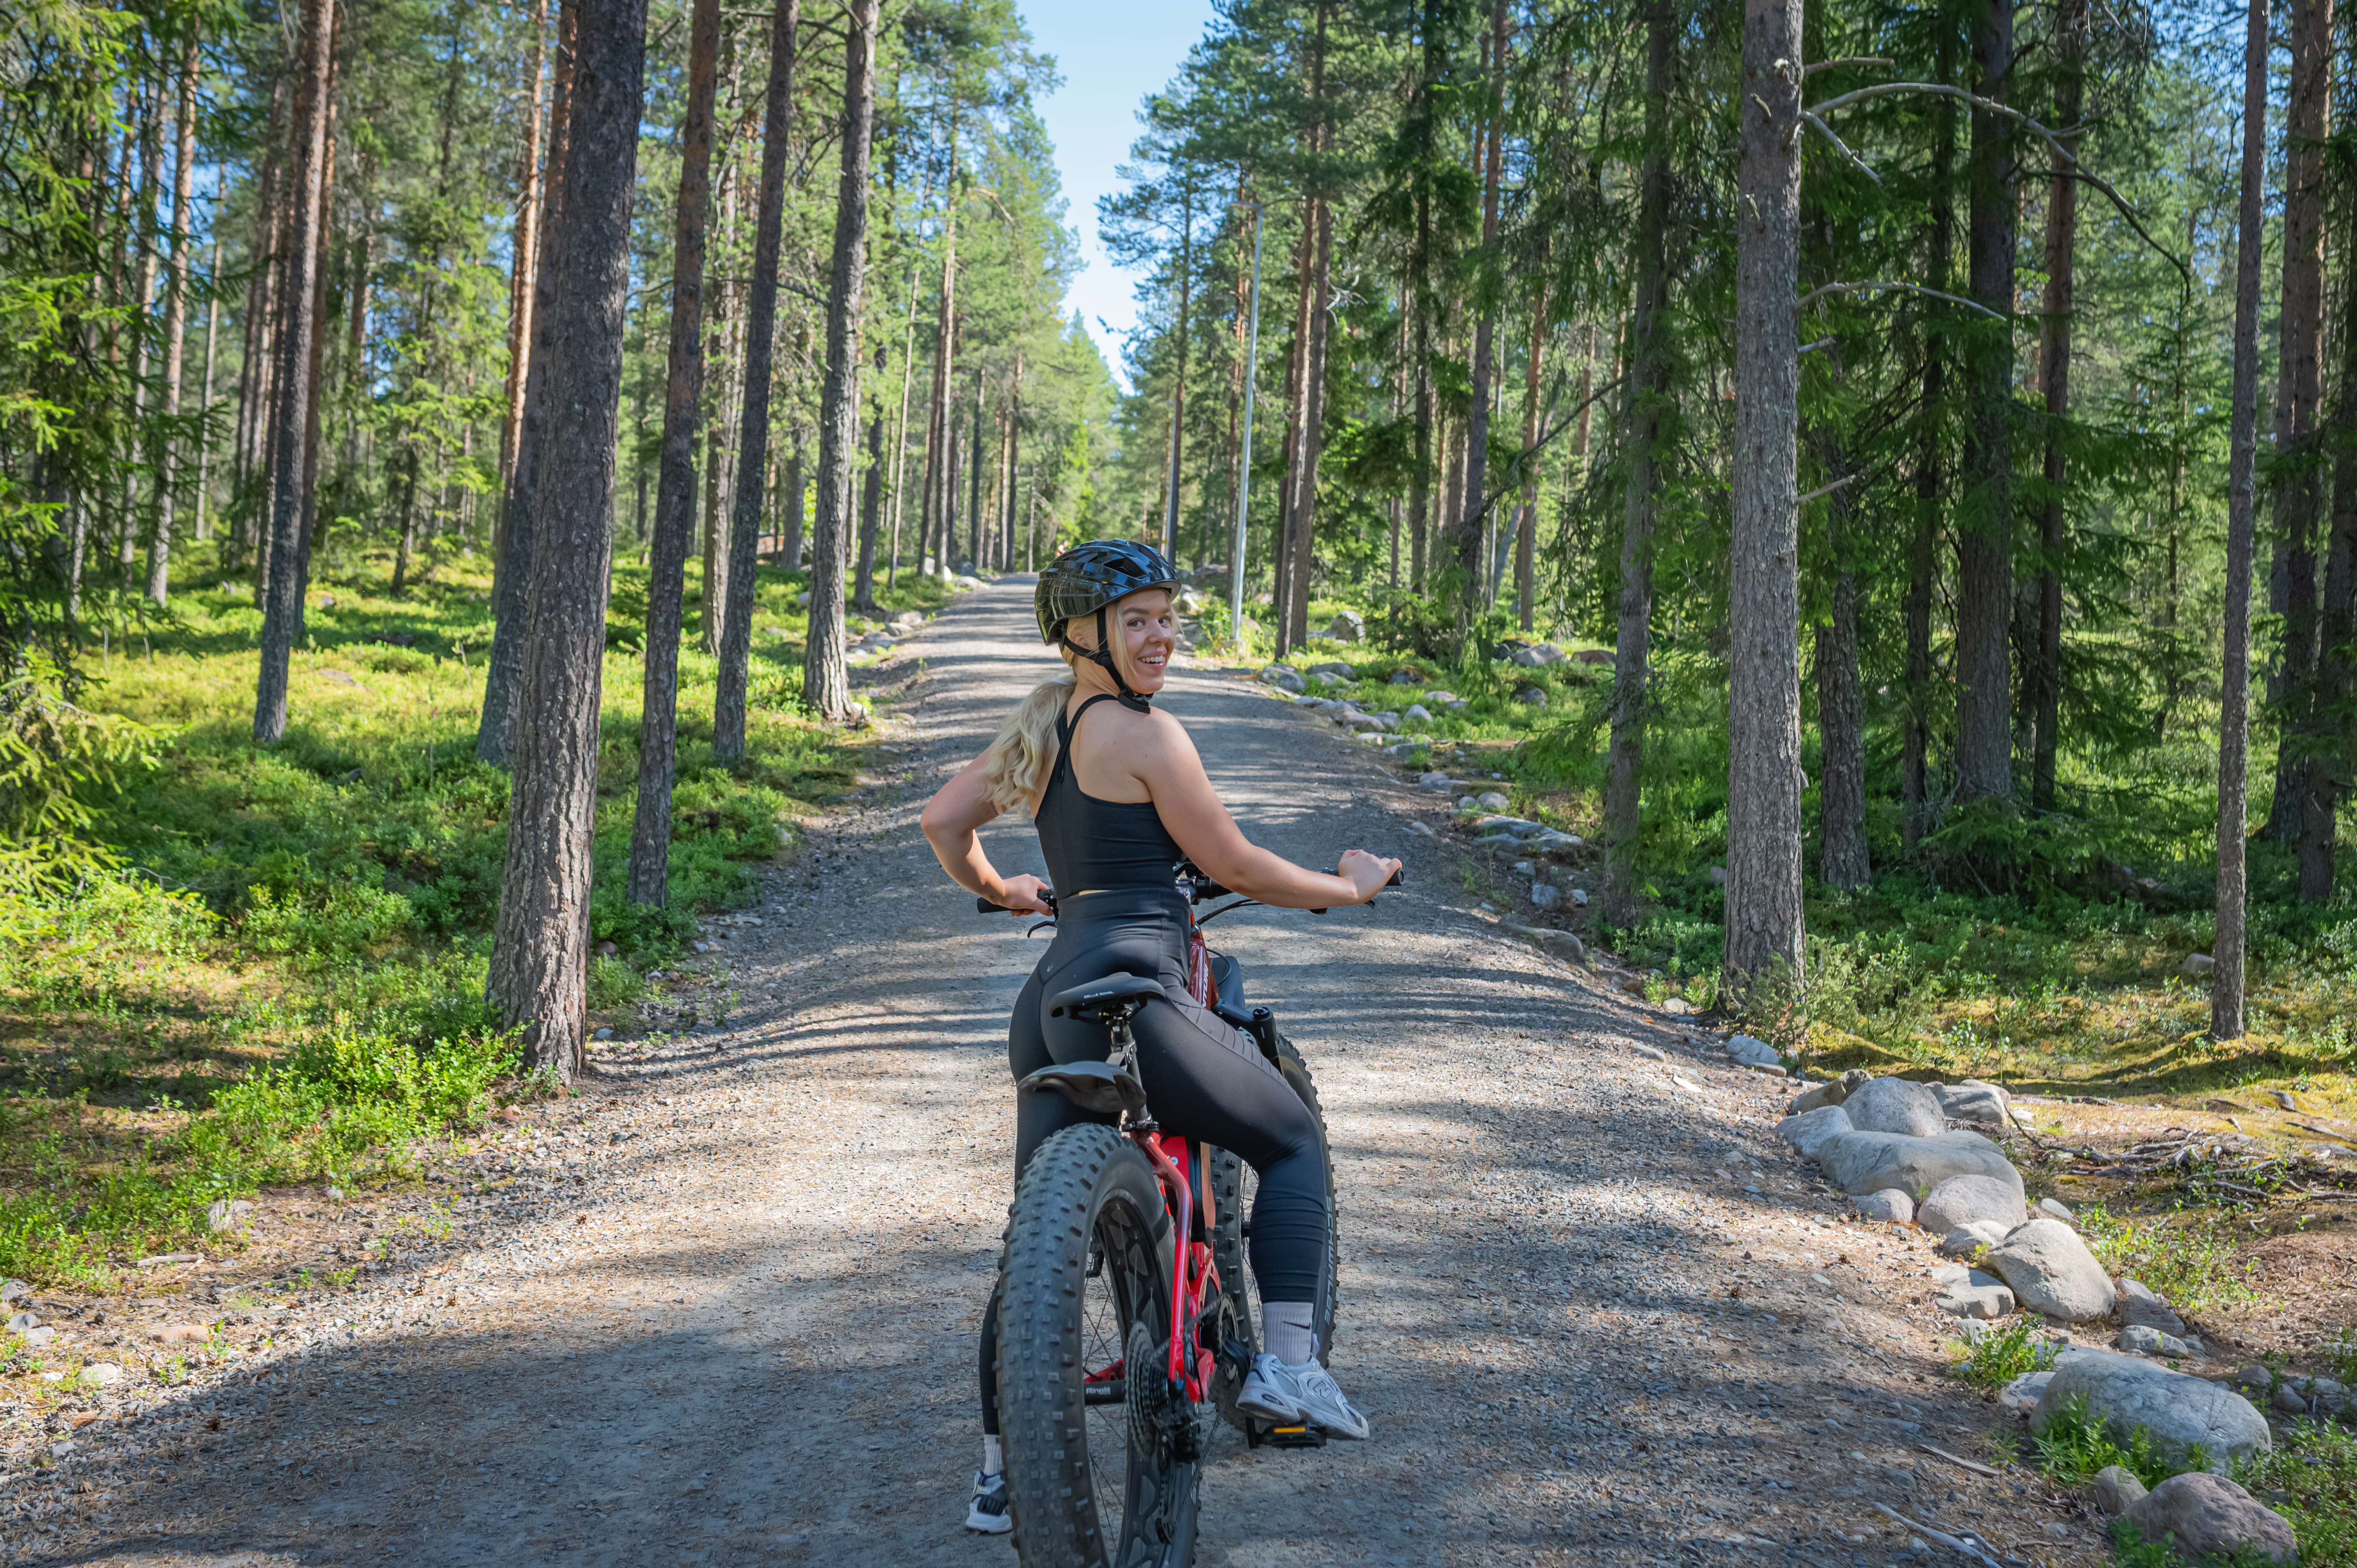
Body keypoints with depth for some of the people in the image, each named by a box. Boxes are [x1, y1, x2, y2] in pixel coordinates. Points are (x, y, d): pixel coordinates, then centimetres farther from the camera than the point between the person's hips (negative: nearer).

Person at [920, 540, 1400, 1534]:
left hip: (1050, 1001, 8)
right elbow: (1236, 866, -5)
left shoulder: (1036, 728, 15)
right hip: (1132, 989, -8)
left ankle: (1000, 1474, 18)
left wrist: (997, 890, 39)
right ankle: (1288, 1363, 3)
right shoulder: (1145, 735, -9)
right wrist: (1349, 889, 10)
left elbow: (942, 820, 22)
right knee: (1293, 1141, 13)